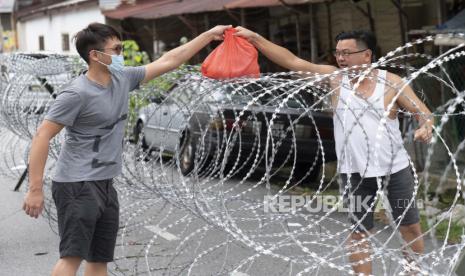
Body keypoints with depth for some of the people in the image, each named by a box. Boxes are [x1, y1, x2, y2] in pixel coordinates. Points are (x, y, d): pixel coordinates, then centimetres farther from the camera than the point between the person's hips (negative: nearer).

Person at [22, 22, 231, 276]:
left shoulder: (123, 79, 6)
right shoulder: (77, 93, -16)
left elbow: (169, 61, 13)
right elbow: (42, 136, -16)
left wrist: (210, 34, 14)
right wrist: (35, 189, -19)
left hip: (105, 185, 8)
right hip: (78, 186, -8)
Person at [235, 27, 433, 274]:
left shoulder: (391, 83, -6)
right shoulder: (334, 78, -4)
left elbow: (424, 113, -4)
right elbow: (292, 61, -8)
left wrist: (426, 128, -28)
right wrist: (254, 38, -14)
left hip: (395, 168, 0)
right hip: (355, 172, 0)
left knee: (410, 227, 12)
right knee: (359, 231, 7)